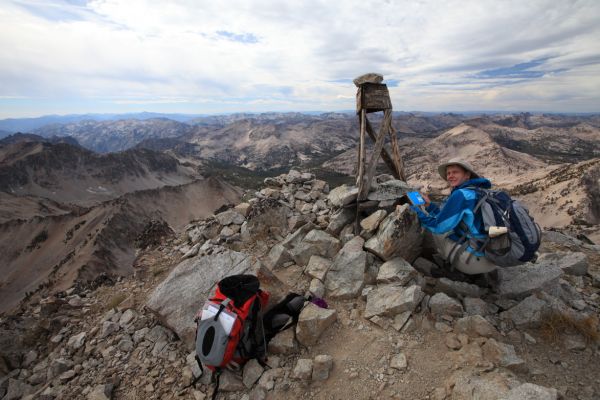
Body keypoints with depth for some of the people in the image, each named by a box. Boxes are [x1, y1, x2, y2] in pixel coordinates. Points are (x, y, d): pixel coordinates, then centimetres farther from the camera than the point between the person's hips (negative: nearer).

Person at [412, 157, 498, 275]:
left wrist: (414, 210, -5)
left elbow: (439, 226, -14)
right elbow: (447, 217, 18)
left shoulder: (461, 194, -15)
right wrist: (429, 205, 12)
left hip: (477, 261, -9)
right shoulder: (477, 192, 12)